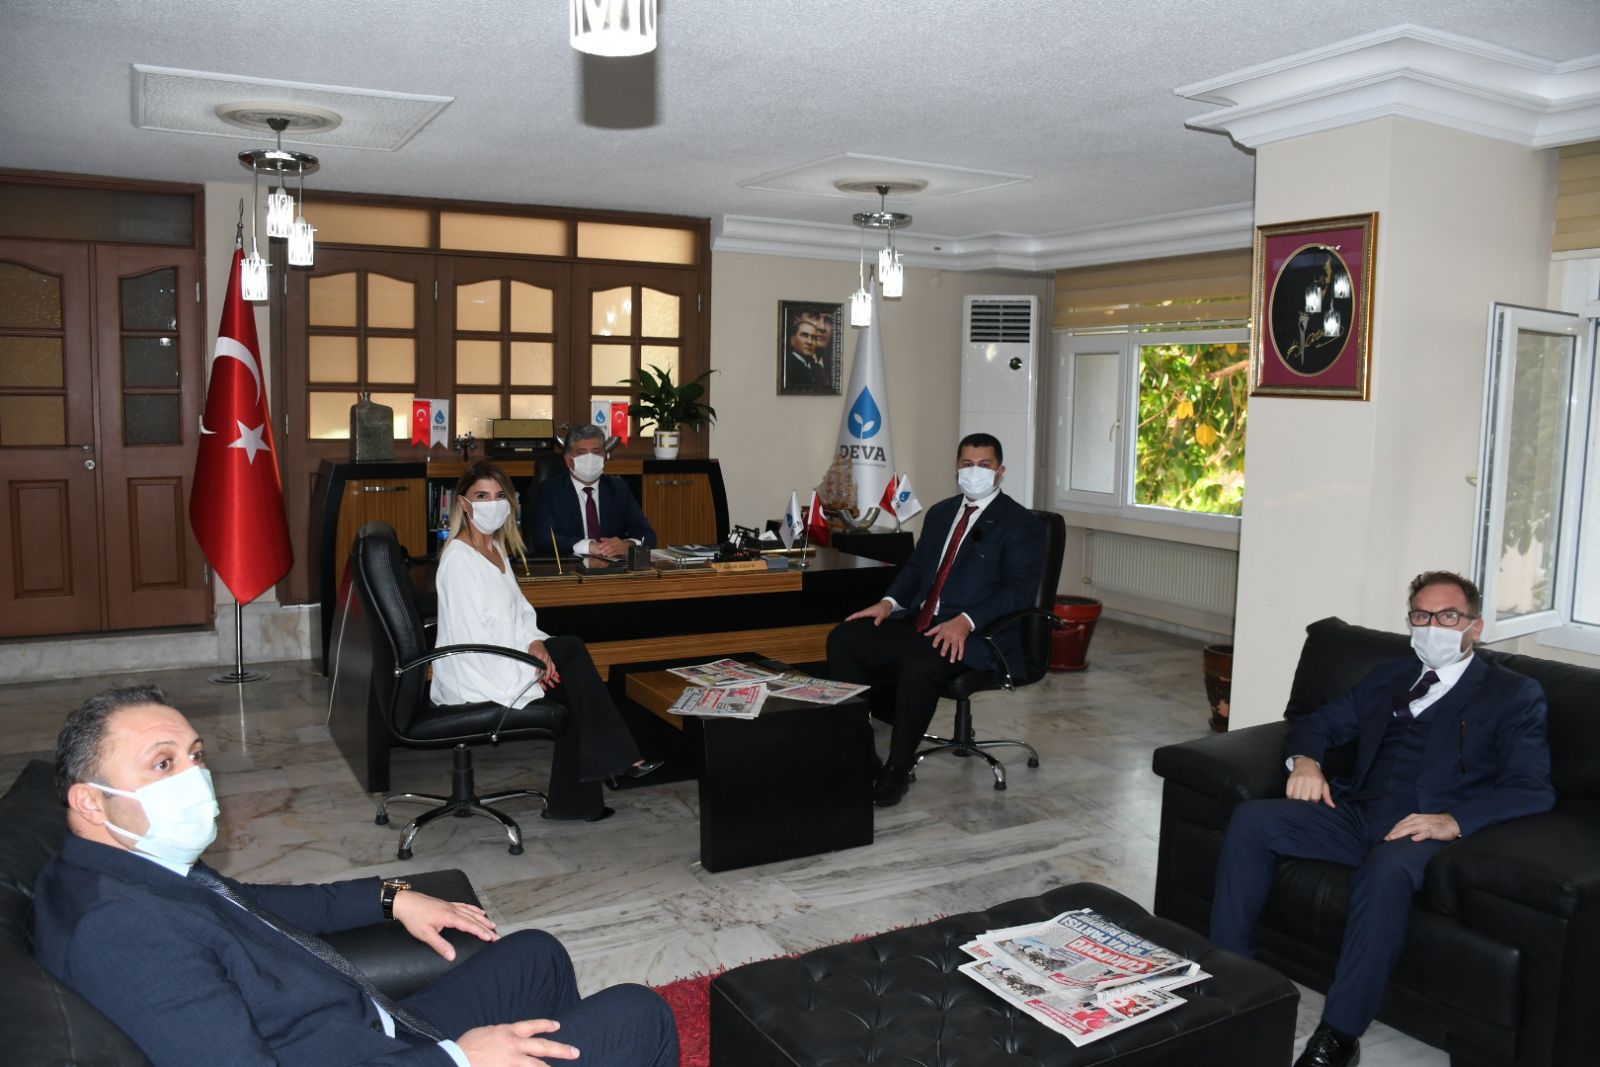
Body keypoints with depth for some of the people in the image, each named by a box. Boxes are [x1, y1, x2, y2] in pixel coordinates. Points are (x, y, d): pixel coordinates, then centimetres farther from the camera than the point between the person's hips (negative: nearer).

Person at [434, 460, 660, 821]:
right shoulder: (458, 558, -18)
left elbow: (518, 610, 12)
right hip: (472, 674, -8)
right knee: (574, 681, -10)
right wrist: (527, 669, -18)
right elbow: (472, 636, -22)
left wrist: (534, 642, -8)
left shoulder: (497, 547, 11)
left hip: (499, 659, 8)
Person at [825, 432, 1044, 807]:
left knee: (919, 663, -36)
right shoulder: (940, 513, 20)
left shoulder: (1021, 523, -2)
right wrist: (889, 602, 0)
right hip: (919, 621, 7)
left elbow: (1021, 590, -13)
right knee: (843, 639, -11)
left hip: (975, 635, -7)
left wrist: (965, 621, -27)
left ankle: (898, 769, -20)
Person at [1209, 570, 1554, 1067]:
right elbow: (1318, 722, 26)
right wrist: (1304, 760, 1)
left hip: (1427, 829, -5)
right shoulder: (1388, 676, 24)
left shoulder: (1513, 694, 8)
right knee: (1250, 819, -18)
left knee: (1387, 869, -38)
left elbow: (1532, 789, -4)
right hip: (1356, 811, 5)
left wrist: (1454, 821, -22)